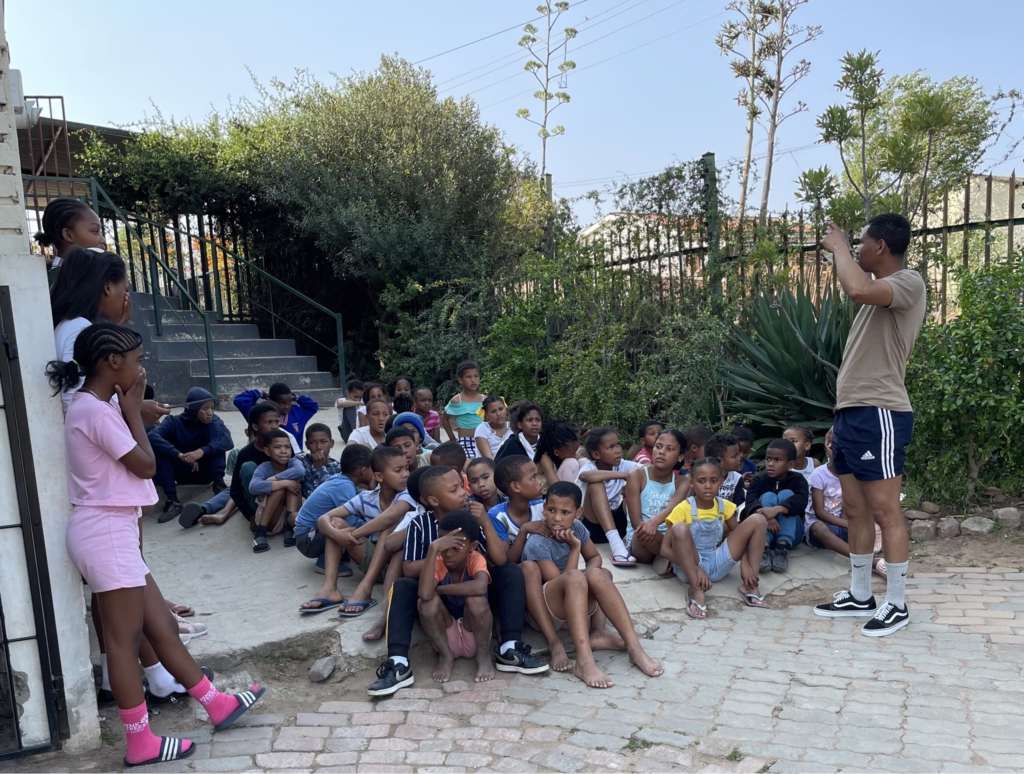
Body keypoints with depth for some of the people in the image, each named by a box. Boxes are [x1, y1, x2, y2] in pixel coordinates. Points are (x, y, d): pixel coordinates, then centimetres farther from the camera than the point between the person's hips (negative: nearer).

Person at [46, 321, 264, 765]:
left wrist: (129, 411, 10)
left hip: (113, 531, 10)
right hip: (106, 532, -10)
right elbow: (146, 466, -11)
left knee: (161, 625, 13)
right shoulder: (95, 410, -17)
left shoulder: (94, 407, 15)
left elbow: (131, 464, 17)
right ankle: (140, 742, 12)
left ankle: (217, 705, 22)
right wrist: (134, 412, -5)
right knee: (124, 638, -1)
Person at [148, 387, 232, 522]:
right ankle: (172, 500, -33)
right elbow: (152, 436, -33)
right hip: (183, 473, 0)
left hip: (205, 471, 0)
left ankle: (218, 482, -23)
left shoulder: (214, 421, -8)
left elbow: (228, 441, -27)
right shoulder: (174, 422, -12)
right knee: (156, 447, -26)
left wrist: (202, 451, -42)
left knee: (215, 427, -18)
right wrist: (180, 455, -44)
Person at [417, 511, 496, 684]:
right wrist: (433, 548, -40)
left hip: (474, 638, -1)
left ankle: (484, 656, -8)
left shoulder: (476, 559, -16)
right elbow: (425, 594, -37)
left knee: (476, 599, -31)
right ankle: (446, 656, -4)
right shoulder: (438, 563, -15)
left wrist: (439, 589, -29)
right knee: (427, 602, -27)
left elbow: (480, 587, -41)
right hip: (446, 637, 1)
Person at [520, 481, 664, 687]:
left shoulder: (577, 528, -2)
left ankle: (634, 647, -31)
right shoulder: (537, 543, -19)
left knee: (598, 574, -27)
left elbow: (594, 557, 12)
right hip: (543, 612, -5)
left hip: (578, 609, 5)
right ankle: (584, 661, -47)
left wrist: (591, 576, -9)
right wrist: (574, 548, -20)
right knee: (575, 577, -35)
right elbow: (563, 582, -20)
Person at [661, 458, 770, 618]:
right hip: (689, 566, -4)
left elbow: (741, 536, 6)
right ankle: (696, 590, -29)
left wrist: (745, 563, -14)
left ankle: (750, 585, -9)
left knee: (758, 520, -7)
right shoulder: (684, 509, -12)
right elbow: (665, 549, -15)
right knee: (680, 527, -36)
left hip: (717, 564, 4)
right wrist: (696, 568, -27)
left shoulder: (725, 506, 1)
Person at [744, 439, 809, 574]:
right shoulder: (759, 481, 1)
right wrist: (764, 515, -42)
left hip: (790, 535, -1)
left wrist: (776, 509, -44)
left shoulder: (798, 480, -2)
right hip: (764, 532, 1)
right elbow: (750, 502, -19)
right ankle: (764, 547, -40)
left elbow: (801, 501, -25)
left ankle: (783, 548, -33)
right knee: (768, 496, -21)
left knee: (786, 494, -19)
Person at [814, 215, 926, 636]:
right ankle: (860, 596, 24)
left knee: (884, 511, -2)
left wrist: (839, 246, -13)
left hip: (879, 414, -10)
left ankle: (896, 606, 10)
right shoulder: (878, 291, 21)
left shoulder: (908, 282, -9)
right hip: (852, 413, 10)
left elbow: (858, 289, -33)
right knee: (855, 510, 14)